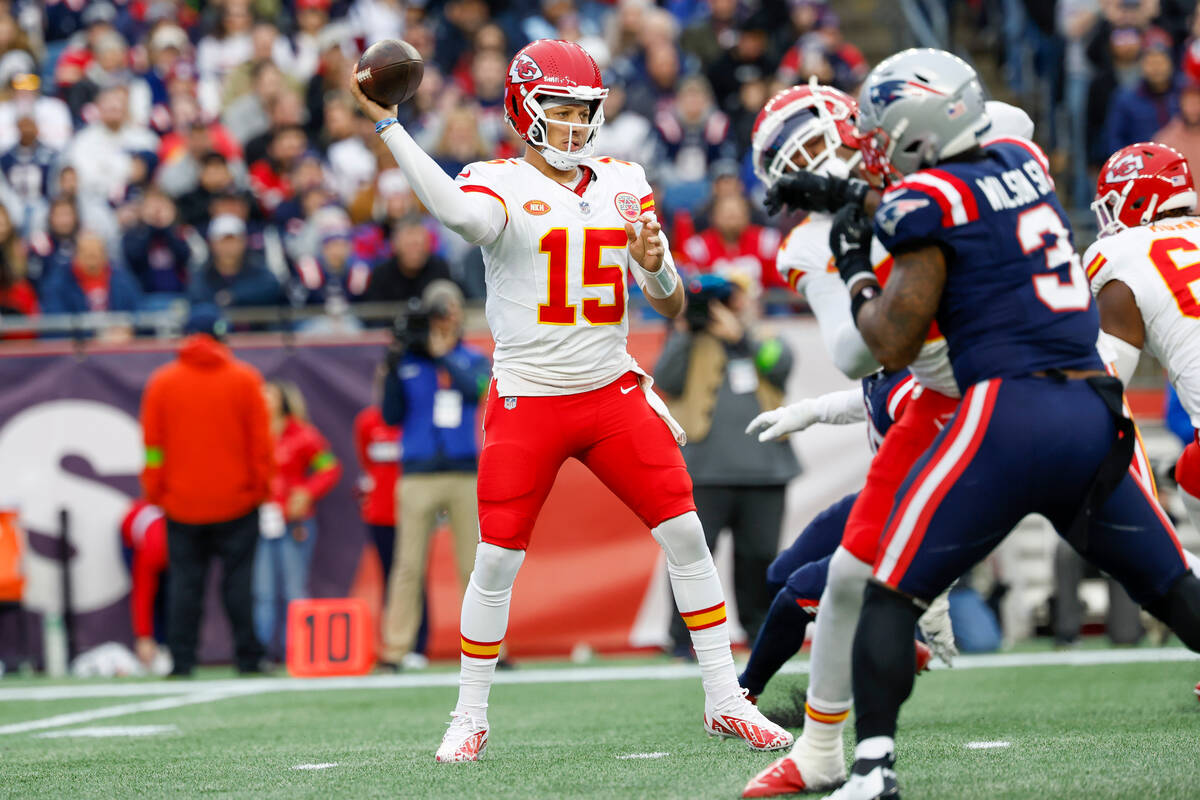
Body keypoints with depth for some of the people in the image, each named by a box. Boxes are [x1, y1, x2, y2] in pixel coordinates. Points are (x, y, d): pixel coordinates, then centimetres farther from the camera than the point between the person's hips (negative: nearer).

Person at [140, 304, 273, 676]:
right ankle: (247, 657, 1)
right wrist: (260, 488, 6)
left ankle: (181, 661, 0)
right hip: (236, 502, -1)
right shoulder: (244, 379, -2)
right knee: (239, 581, 3)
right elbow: (261, 441, -2)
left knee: (185, 582, 3)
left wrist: (155, 492, 8)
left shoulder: (161, 382, 1)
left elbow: (152, 445, 1)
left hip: (181, 504, 1)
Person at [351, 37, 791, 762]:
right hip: (528, 399, -4)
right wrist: (389, 129, -39)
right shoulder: (500, 184, -6)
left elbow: (672, 305, 10)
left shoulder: (622, 185, 8)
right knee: (497, 559, -2)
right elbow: (465, 215, -34)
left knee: (685, 534, -3)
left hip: (614, 391, 4)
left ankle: (725, 701, 7)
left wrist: (654, 266, -14)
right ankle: (470, 718, 13)